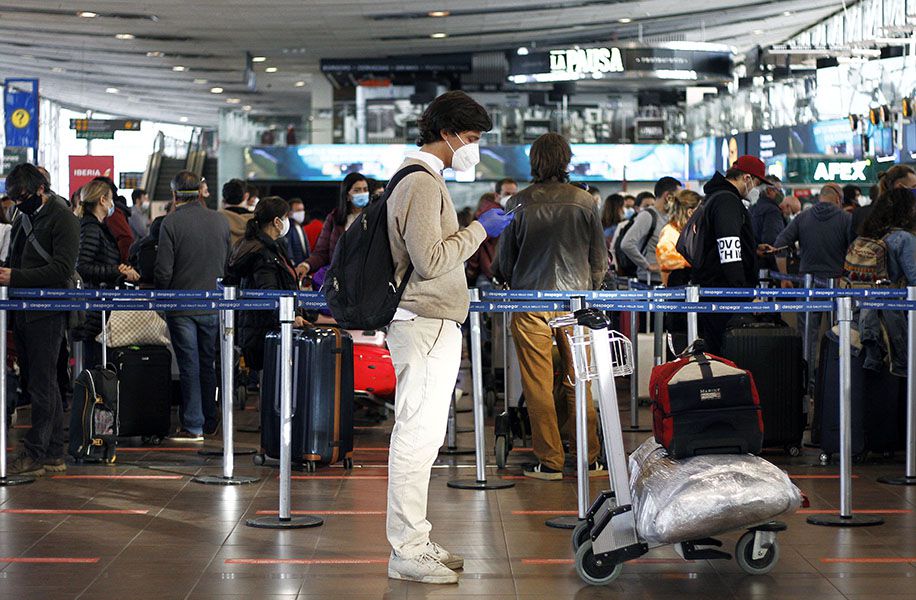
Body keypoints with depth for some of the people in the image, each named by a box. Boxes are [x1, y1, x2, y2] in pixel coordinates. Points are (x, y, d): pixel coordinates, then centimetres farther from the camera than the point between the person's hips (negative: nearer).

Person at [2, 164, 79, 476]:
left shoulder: (63, 219, -8)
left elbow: (63, 269, -18)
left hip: (48, 313, -9)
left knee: (42, 384, -6)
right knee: (45, 384, 11)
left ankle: (34, 454, -4)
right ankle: (54, 453, 15)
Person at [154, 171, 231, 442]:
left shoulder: (171, 223, -13)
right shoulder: (221, 221, 1)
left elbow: (164, 270, -13)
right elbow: (228, 264, 10)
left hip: (182, 305, -4)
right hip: (214, 305, 4)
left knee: (189, 367, 1)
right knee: (209, 364, 16)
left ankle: (193, 426, 3)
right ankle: (210, 422, 25)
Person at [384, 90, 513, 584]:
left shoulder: (423, 180, 20)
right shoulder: (421, 183, -14)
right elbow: (430, 260, -21)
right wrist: (479, 229, -12)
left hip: (432, 325, 11)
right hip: (426, 326, -11)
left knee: (421, 435, 13)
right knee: (417, 436, -8)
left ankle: (414, 541, 20)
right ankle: (407, 551, -5)